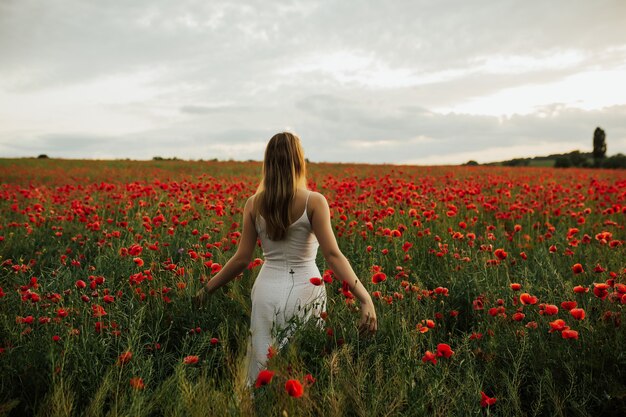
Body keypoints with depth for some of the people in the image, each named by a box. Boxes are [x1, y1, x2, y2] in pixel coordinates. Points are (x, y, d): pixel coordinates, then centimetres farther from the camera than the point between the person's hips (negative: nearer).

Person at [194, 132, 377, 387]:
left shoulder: (254, 204, -2)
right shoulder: (314, 201, -11)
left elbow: (242, 259, -1)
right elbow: (332, 255, -19)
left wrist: (207, 289, 12)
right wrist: (366, 299, -20)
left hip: (268, 289, 3)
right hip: (305, 290, -2)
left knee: (264, 370, 16)